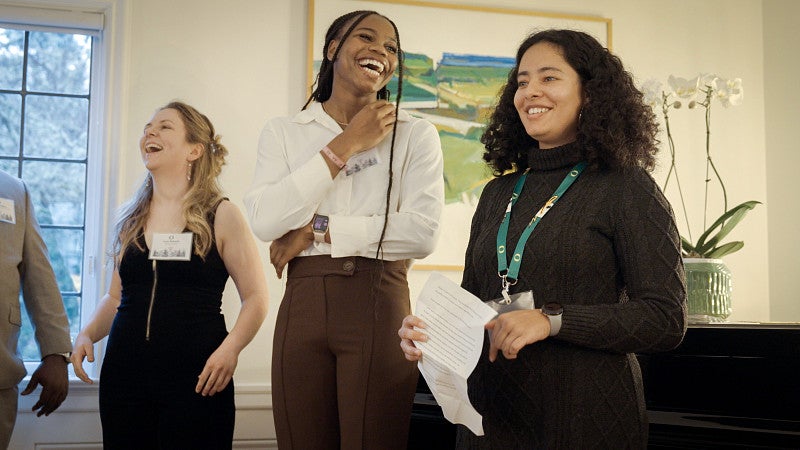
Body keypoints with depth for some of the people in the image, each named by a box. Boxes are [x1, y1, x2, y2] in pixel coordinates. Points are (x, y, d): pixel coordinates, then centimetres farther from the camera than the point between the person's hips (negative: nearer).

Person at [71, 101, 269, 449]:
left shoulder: (221, 217, 0)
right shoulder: (130, 220, 13)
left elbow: (255, 297, -2)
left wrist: (230, 348, -17)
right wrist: (87, 335, 3)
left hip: (196, 379, -4)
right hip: (124, 375, 4)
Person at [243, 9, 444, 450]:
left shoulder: (416, 135, 6)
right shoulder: (283, 132, 10)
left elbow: (423, 231, -9)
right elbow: (265, 221, -6)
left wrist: (317, 230, -8)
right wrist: (346, 146, -5)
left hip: (379, 305, -1)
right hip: (303, 304, 2)